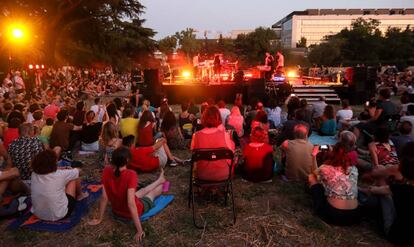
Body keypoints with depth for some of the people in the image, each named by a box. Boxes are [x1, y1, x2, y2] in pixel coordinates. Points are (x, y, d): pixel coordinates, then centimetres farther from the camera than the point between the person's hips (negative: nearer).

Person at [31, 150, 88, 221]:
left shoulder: (34, 175, -11)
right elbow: (77, 171, -1)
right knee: (75, 178, 7)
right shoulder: (59, 175, -23)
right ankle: (80, 195, 36)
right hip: (59, 215, -5)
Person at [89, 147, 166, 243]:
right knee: (153, 192, 27)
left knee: (143, 191, 32)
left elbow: (104, 197, -13)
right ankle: (161, 182, 61)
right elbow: (131, 203, -36)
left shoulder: (107, 171, -20)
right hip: (133, 212, -4)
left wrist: (99, 219, 0)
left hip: (117, 211, 5)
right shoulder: (130, 175, -35)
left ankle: (160, 180, 61)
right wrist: (140, 230, -30)